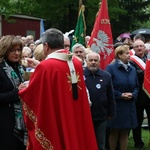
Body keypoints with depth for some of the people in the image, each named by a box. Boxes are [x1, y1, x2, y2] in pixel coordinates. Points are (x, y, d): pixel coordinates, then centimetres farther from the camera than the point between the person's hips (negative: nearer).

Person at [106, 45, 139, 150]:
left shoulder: (132, 69, 9)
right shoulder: (111, 68, -9)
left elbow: (136, 87, 15)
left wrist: (133, 94, -6)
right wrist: (120, 95, -16)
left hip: (129, 106, 5)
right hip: (115, 105, -5)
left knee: (125, 132, 10)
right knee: (114, 132, 4)